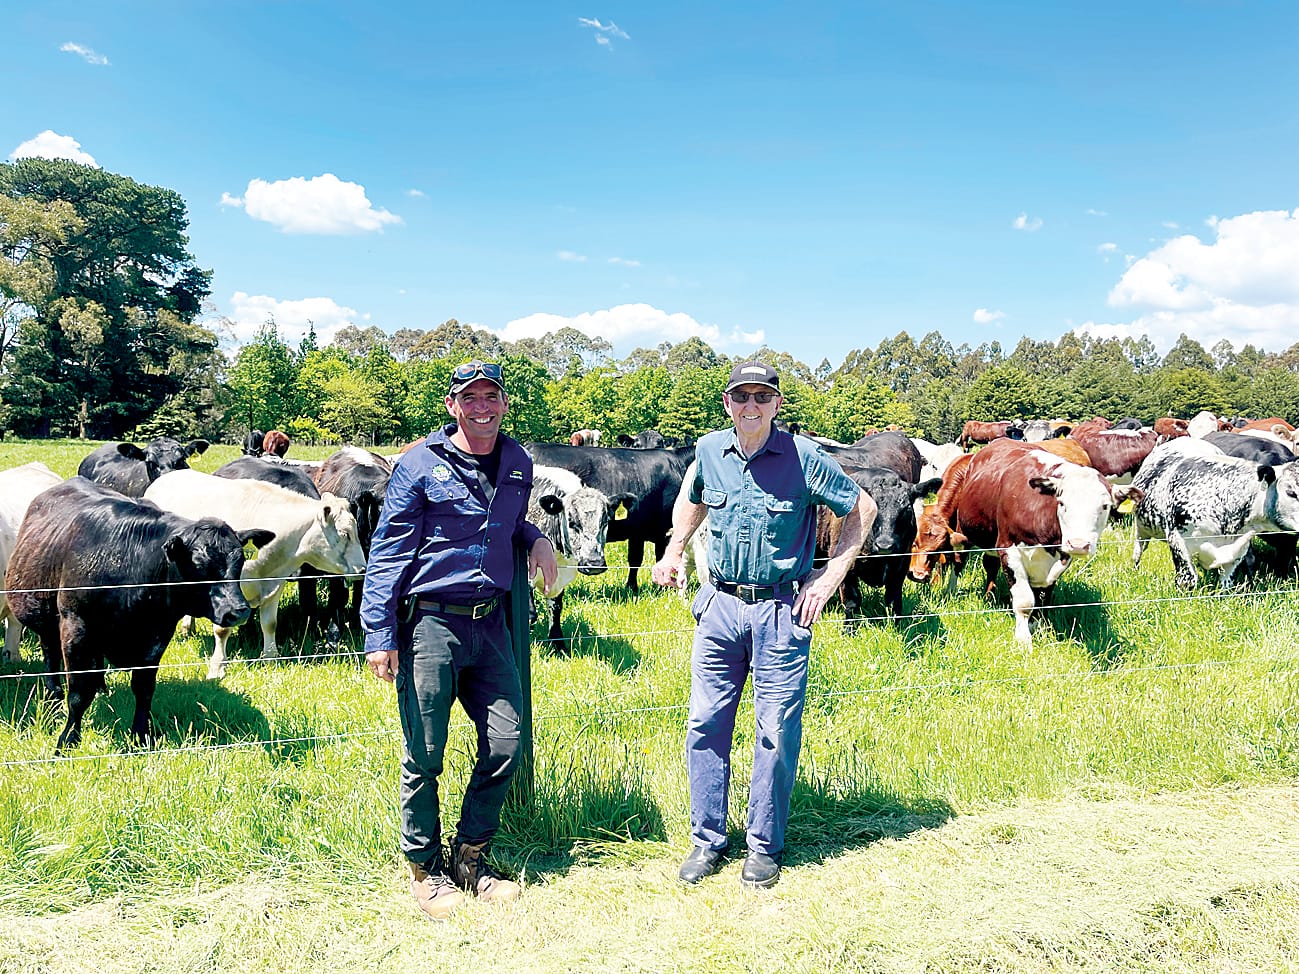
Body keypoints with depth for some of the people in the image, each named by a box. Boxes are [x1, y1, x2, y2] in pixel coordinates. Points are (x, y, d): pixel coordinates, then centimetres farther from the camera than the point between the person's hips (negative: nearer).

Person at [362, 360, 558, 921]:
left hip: (489, 623, 5)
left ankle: (469, 858, 25)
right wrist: (379, 635, -11)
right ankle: (425, 869, 24)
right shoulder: (420, 465, -6)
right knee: (424, 756, 3)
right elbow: (387, 553, -6)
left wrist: (538, 540, 6)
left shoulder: (517, 464, 10)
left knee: (505, 743, 5)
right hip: (429, 624, -5)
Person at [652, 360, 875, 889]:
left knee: (777, 732, 3)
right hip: (719, 607, 3)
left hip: (782, 612, -3)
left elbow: (862, 508, 2)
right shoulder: (709, 450, 3)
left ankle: (764, 846, 21)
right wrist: (674, 550, 13)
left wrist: (829, 577, -3)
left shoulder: (804, 457, -9)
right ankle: (707, 840, 22)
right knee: (705, 724, 6)